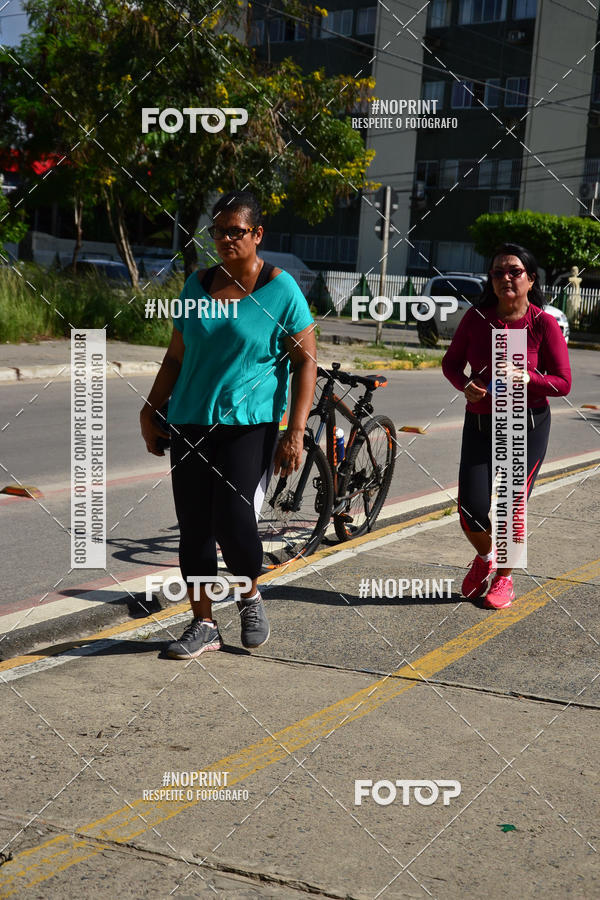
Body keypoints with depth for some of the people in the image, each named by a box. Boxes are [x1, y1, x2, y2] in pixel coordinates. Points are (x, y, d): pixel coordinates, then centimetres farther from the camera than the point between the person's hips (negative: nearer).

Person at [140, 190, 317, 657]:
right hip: (191, 424, 5)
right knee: (194, 527, 4)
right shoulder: (198, 285, 10)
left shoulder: (281, 289, -4)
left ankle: (251, 596, 17)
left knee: (233, 522, -14)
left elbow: (306, 361, -5)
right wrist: (151, 412, 12)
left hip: (250, 424, -5)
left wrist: (296, 432, -12)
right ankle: (203, 624, 17)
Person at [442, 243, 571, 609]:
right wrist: (466, 384, -13)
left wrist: (527, 377, -26)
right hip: (480, 423, 2)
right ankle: (485, 556, 31)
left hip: (528, 427, -2)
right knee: (472, 509, -4)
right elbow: (451, 363, 8)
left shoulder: (544, 323, -10)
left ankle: (504, 577, 27)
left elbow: (563, 383, -8)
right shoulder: (476, 318, -3)